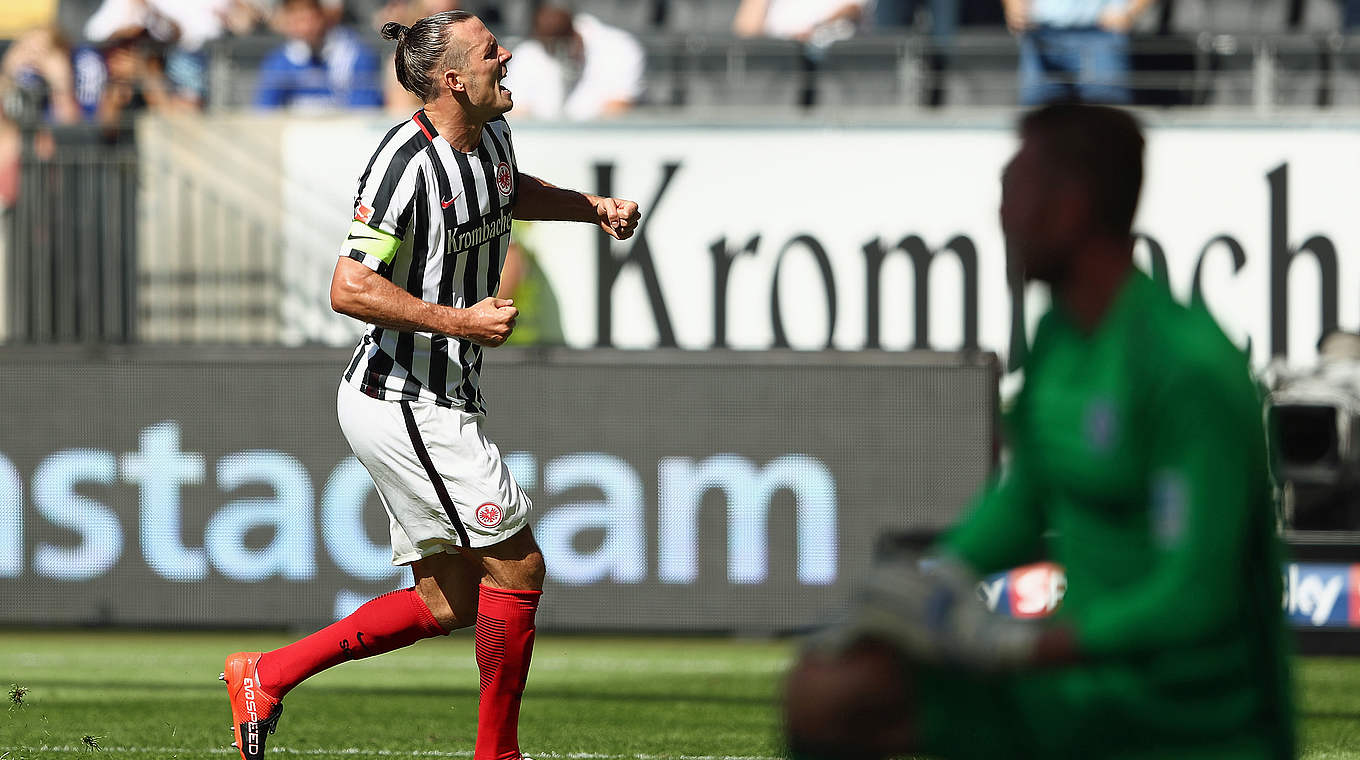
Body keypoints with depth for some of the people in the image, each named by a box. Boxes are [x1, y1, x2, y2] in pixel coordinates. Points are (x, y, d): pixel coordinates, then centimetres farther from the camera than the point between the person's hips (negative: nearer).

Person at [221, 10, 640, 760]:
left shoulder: (490, 136, 7)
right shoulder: (407, 163, -22)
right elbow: (350, 289, -24)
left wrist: (594, 207, 18)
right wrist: (461, 320, -25)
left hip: (440, 405, 10)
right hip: (404, 405, -10)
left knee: (447, 602, 12)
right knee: (517, 564, -5)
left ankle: (265, 675, 18)